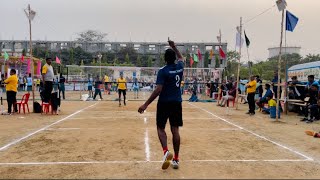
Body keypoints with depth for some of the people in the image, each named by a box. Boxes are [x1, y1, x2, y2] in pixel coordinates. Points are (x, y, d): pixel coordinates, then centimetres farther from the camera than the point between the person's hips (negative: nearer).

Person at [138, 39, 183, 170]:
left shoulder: (163, 71, -12)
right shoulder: (179, 67, 3)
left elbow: (158, 90, -20)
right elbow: (181, 57, 28)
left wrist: (146, 104, -19)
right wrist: (174, 47, 37)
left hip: (164, 103, -4)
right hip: (177, 102, 4)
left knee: (160, 128, 10)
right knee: (175, 130, 7)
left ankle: (166, 151, -12)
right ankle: (176, 159, 9)